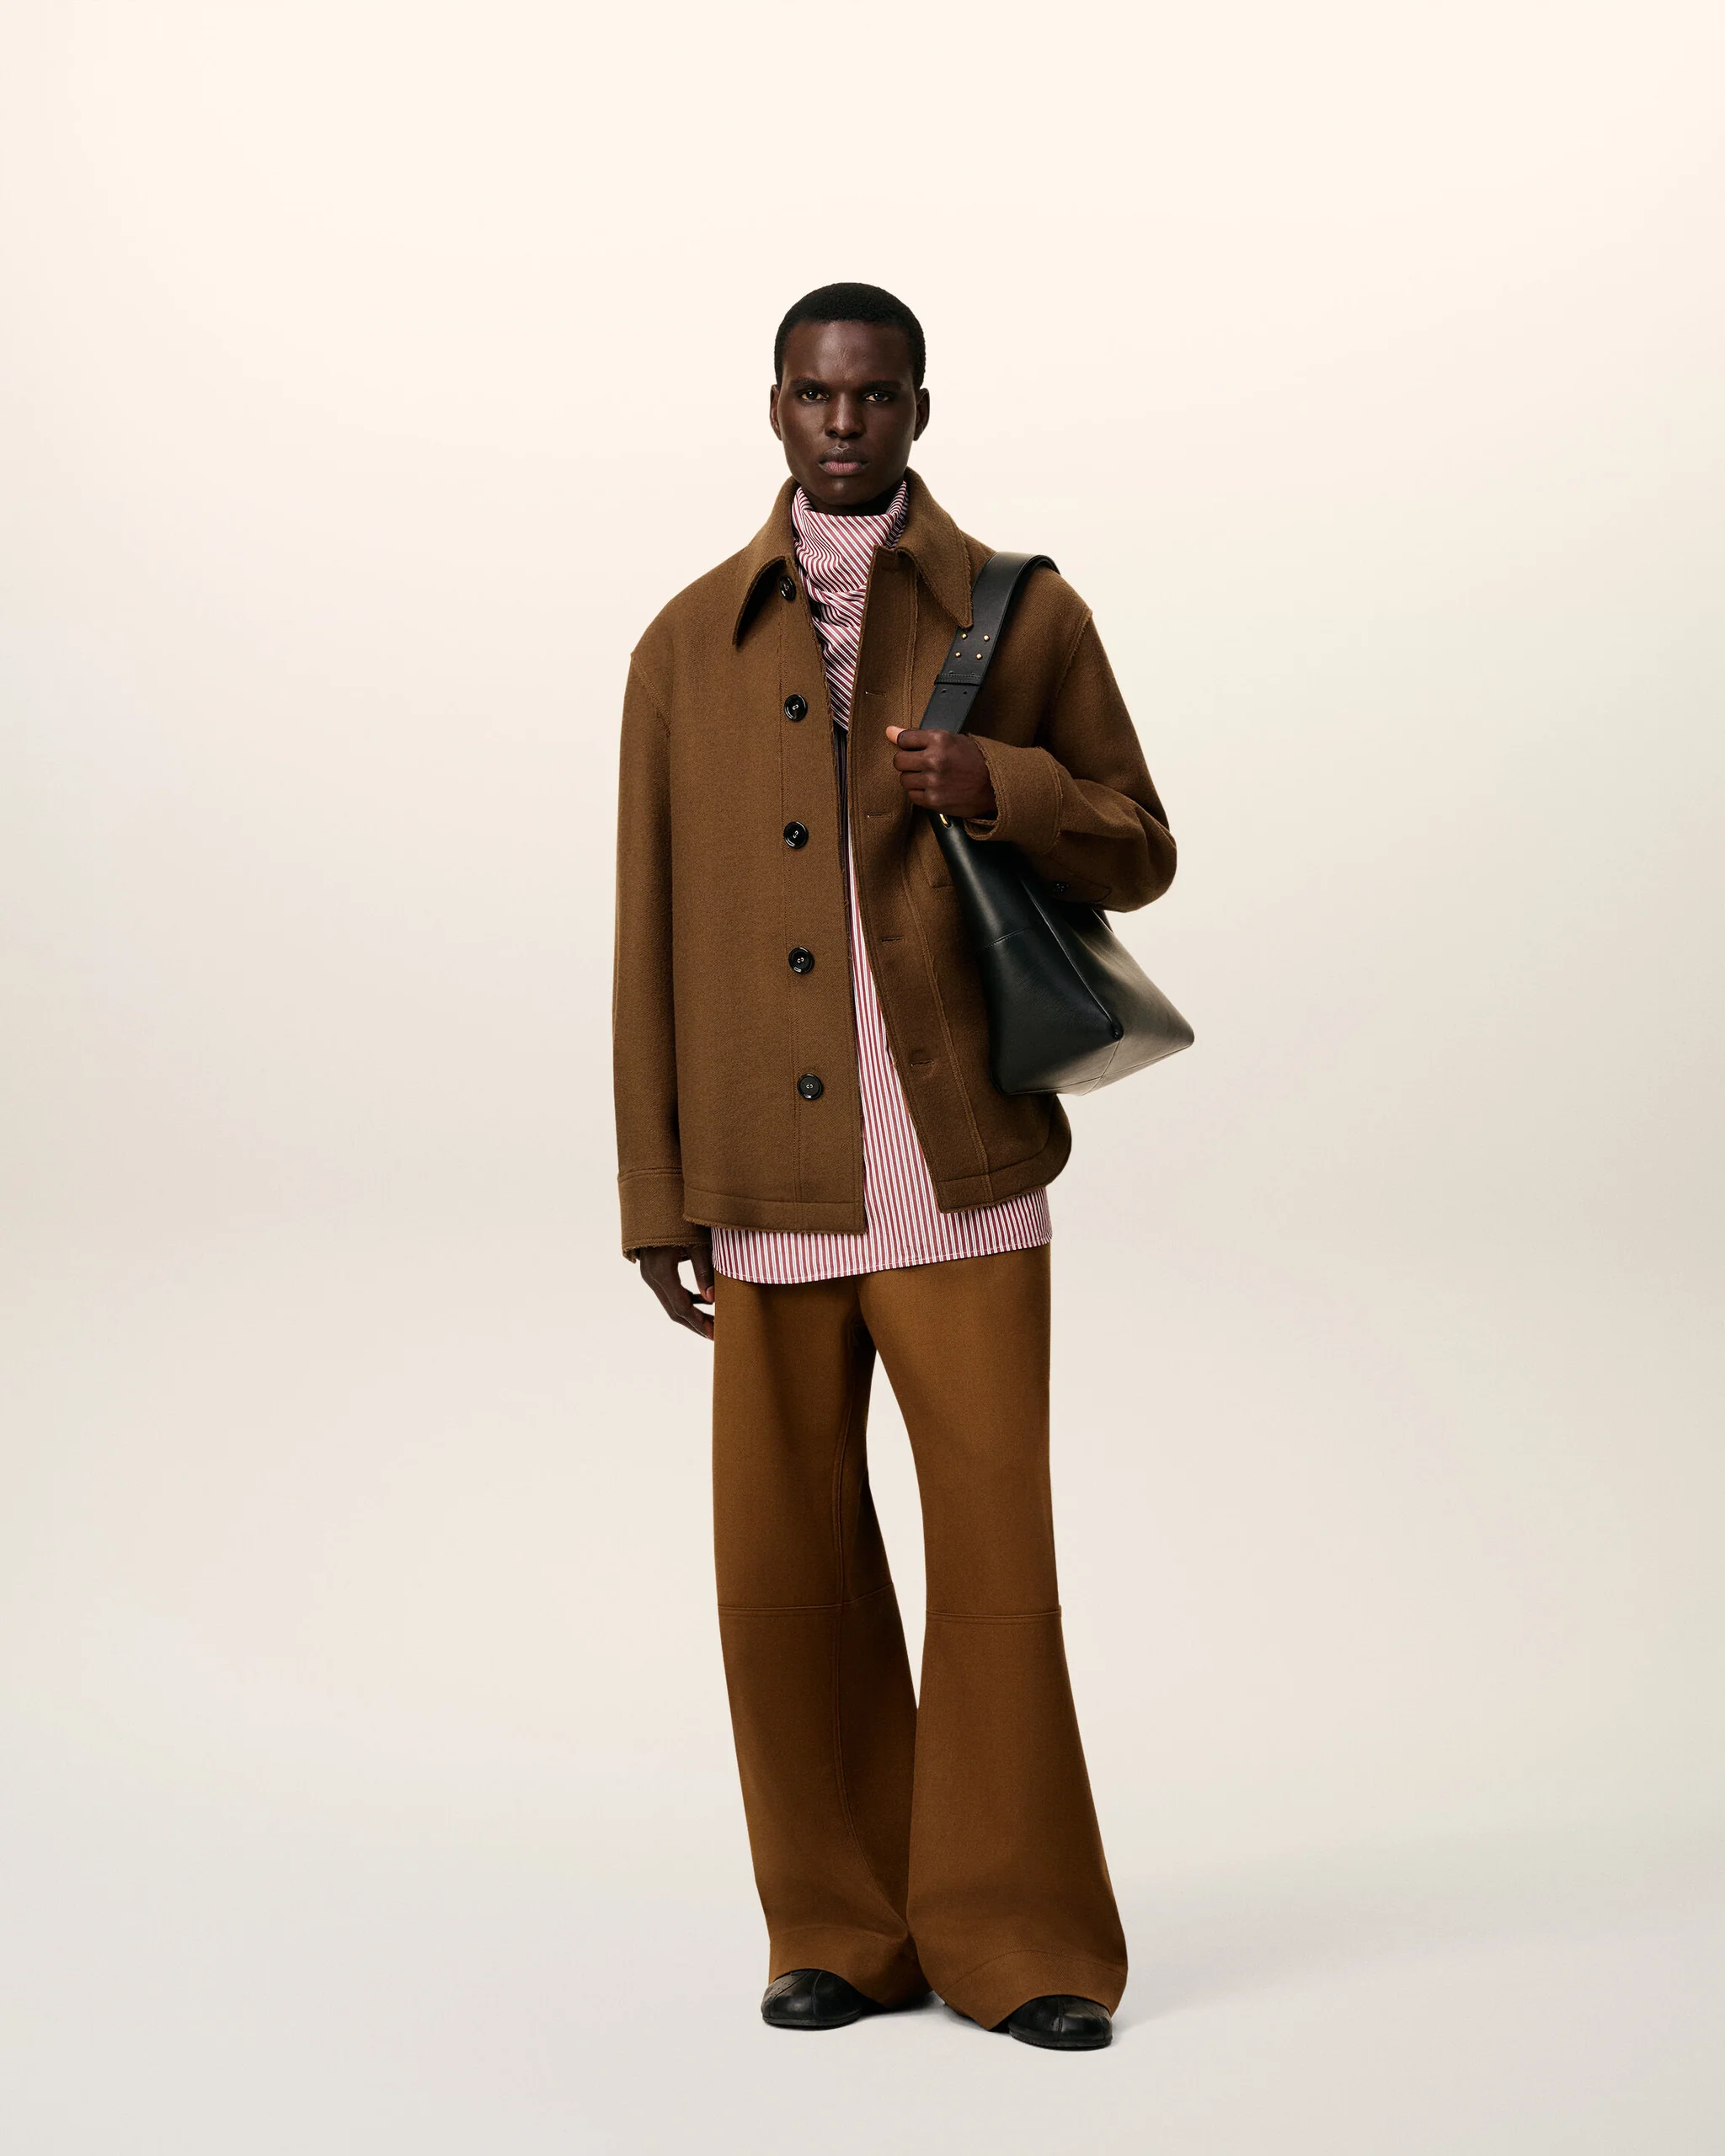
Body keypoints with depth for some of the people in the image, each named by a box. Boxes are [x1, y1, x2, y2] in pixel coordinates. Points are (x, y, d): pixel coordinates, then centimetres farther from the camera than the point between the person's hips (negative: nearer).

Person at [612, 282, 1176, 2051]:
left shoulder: (1027, 618, 5)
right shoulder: (689, 645, 8)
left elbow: (1137, 853, 9)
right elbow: (651, 934, 7)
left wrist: (1005, 790, -13)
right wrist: (657, 1201, 3)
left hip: (961, 1176, -1)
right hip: (769, 1190, 2)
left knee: (994, 1556, -1)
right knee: (788, 1569, 6)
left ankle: (1015, 1938, 14)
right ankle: (844, 1930, 22)